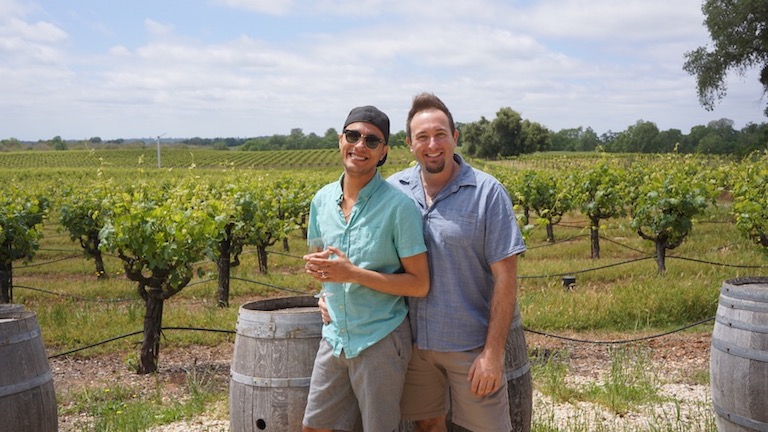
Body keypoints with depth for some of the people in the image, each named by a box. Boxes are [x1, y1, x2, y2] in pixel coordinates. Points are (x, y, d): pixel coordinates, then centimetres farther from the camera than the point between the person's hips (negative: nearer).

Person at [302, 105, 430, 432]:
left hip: (381, 340, -5)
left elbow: (420, 285, -14)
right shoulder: (322, 200, 3)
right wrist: (324, 280, -6)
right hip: (334, 337, 6)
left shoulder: (398, 206, -14)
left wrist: (352, 273, -22)